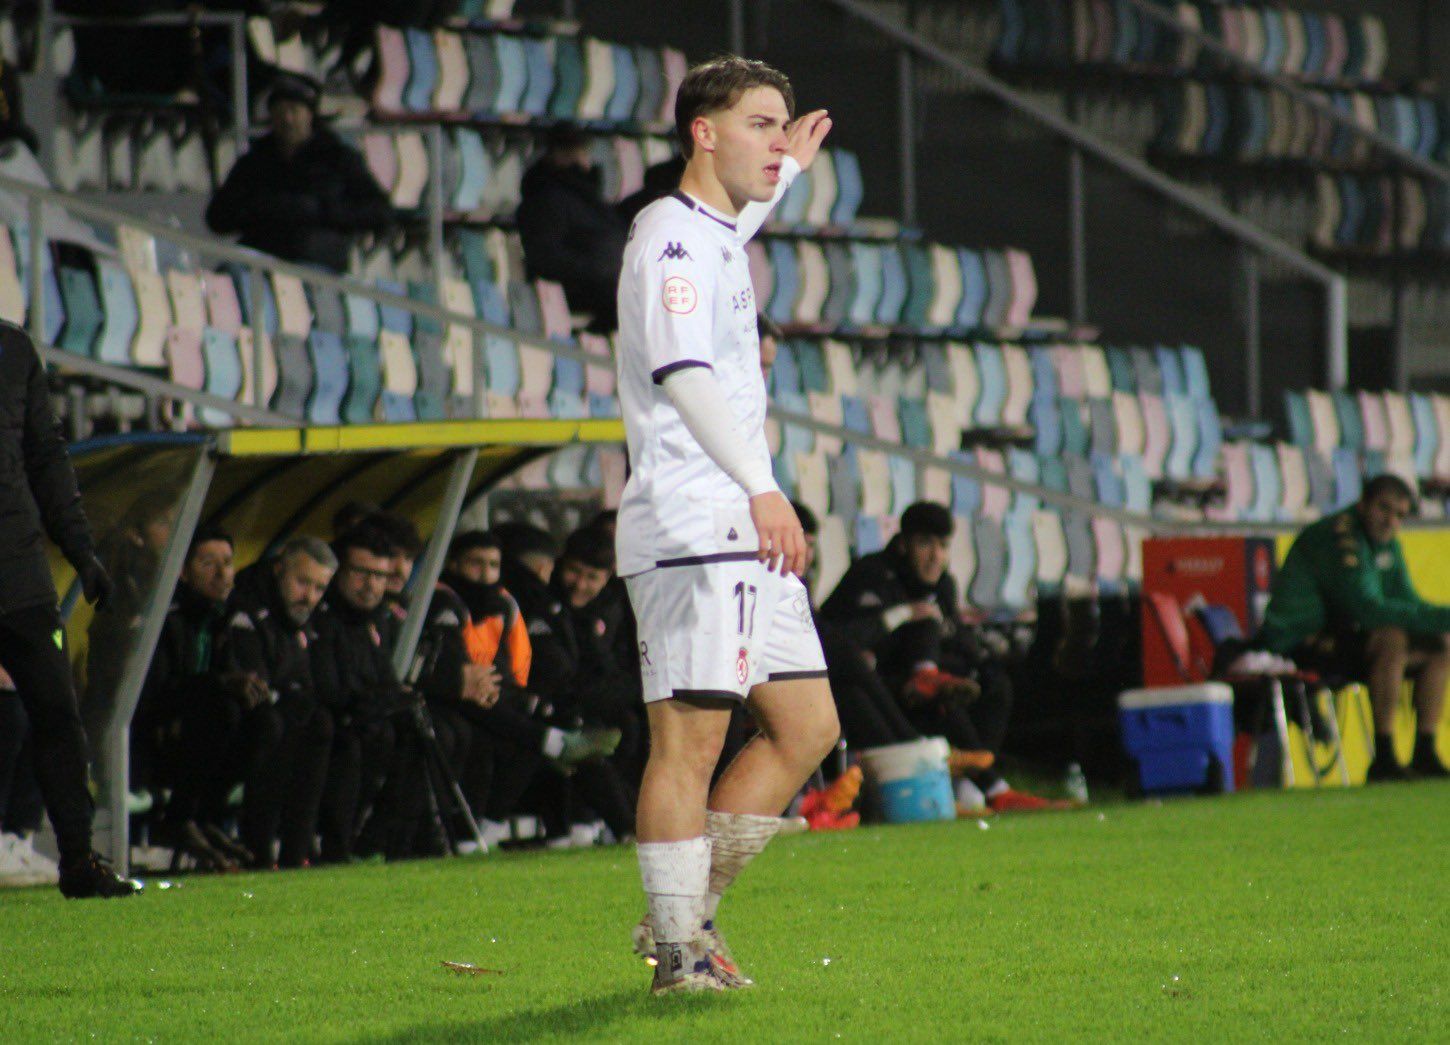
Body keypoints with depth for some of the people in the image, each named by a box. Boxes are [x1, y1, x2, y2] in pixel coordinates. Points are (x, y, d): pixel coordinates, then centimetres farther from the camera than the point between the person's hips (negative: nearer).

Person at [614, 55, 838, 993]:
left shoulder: (717, 236, 20)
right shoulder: (669, 240, -11)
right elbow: (684, 375, -25)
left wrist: (789, 170, 53)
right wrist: (762, 488, -34)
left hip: (747, 536, 10)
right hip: (688, 531, -10)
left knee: (808, 725, 8)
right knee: (690, 739, -9)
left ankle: (689, 913, 12)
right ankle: (678, 950, -5)